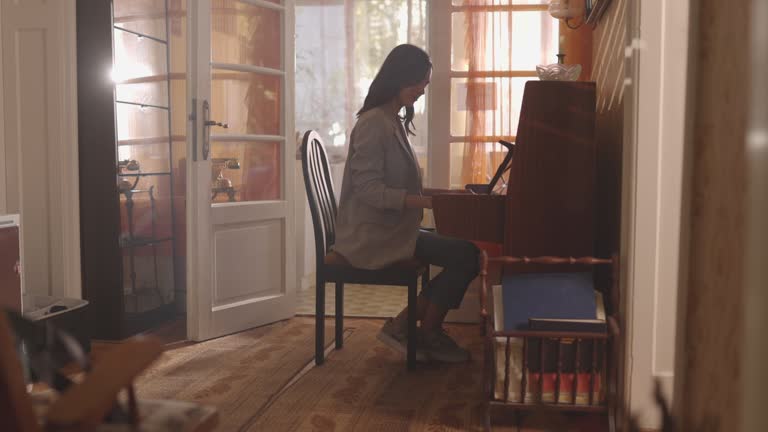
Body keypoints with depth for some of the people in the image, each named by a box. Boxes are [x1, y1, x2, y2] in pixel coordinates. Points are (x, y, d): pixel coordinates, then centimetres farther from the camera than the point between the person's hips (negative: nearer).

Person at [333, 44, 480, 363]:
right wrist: (424, 202, -29)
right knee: (465, 255, -16)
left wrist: (436, 193, 5)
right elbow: (368, 189, -21)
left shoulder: (395, 121, 16)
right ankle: (428, 333, 2)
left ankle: (403, 326, 2)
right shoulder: (374, 123, -14)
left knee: (464, 254, -4)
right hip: (372, 236, -9)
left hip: (391, 228, 9)